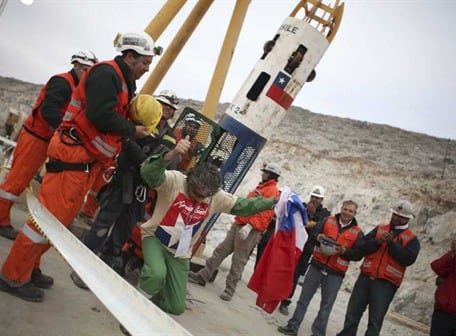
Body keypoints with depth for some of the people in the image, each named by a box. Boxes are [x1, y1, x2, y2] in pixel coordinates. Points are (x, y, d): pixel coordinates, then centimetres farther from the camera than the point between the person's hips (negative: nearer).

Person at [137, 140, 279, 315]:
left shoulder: (217, 196, -9)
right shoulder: (174, 180, -24)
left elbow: (243, 205, -1)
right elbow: (148, 173, -43)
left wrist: (272, 202, -12)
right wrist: (171, 155, -61)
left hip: (180, 253, 5)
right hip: (155, 238, -4)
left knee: (177, 307, 4)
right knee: (157, 274, -37)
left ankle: (151, 296, 37)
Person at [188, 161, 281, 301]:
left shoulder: (273, 191, -10)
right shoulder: (261, 187, 21)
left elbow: (266, 213, -22)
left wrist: (250, 226, -29)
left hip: (250, 230, -9)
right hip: (238, 225, 9)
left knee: (238, 262, -3)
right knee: (220, 251, 9)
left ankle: (230, 290, 6)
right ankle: (203, 276, 16)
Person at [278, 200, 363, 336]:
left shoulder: (357, 232, 0)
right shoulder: (328, 221, 4)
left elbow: (359, 255, -2)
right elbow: (313, 234, 3)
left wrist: (345, 251, -19)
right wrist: (318, 237, -19)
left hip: (335, 273, -1)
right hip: (317, 265, 1)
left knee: (326, 305, 6)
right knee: (304, 298, 7)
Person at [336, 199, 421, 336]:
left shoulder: (412, 239, 5)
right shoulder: (379, 229, 13)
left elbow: (408, 259, -12)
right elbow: (362, 246, 4)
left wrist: (391, 243, -15)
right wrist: (377, 241, -13)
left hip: (386, 284, -3)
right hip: (365, 277, 3)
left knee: (375, 320, -3)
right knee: (352, 314, 8)